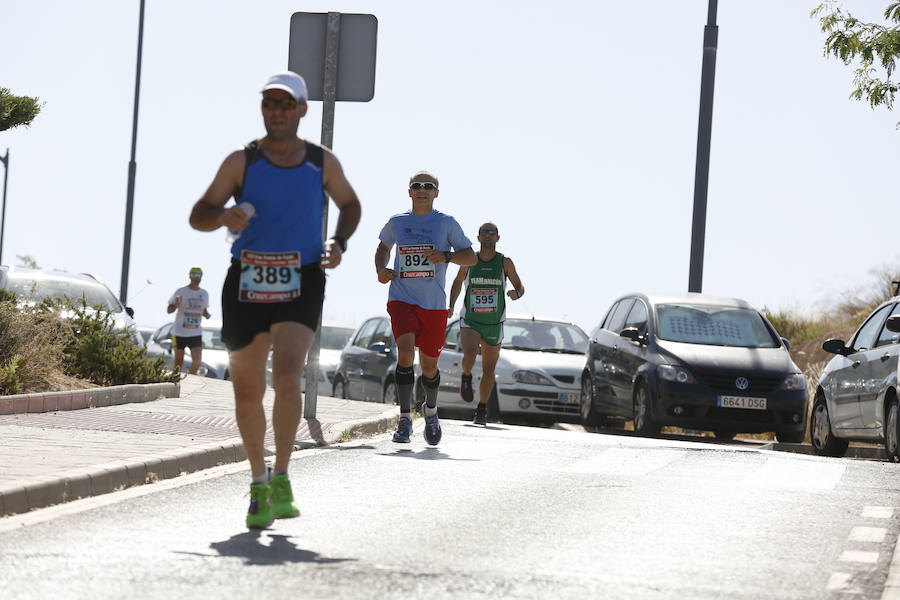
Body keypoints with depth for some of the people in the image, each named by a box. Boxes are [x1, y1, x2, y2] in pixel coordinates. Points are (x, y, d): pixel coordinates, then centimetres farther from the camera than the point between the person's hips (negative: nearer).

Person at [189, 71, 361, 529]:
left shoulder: (322, 163, 5)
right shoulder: (242, 162, 1)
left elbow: (350, 205, 22)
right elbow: (198, 215, 0)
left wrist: (340, 243, 2)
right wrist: (225, 217, -23)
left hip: (300, 288, -1)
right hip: (247, 285, 1)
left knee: (287, 378, -22)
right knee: (247, 394, 6)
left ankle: (281, 480, -9)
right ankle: (258, 481, 27)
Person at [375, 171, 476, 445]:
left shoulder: (446, 223, 2)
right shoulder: (396, 222, 8)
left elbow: (471, 256, 3)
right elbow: (383, 247, 27)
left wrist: (445, 256, -16)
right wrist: (381, 270, 7)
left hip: (434, 304, 0)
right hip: (401, 299, 0)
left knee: (429, 366, 8)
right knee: (405, 353, -22)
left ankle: (431, 410, 38)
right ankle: (404, 419, -14)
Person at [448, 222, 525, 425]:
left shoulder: (505, 262, -5)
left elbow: (520, 287, 3)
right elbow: (458, 282, 15)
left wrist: (516, 293, -21)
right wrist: (450, 306, 5)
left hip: (494, 324, 1)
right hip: (470, 321, -1)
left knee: (488, 369, 7)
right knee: (469, 355, -28)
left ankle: (482, 410, 23)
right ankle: (466, 377, 6)